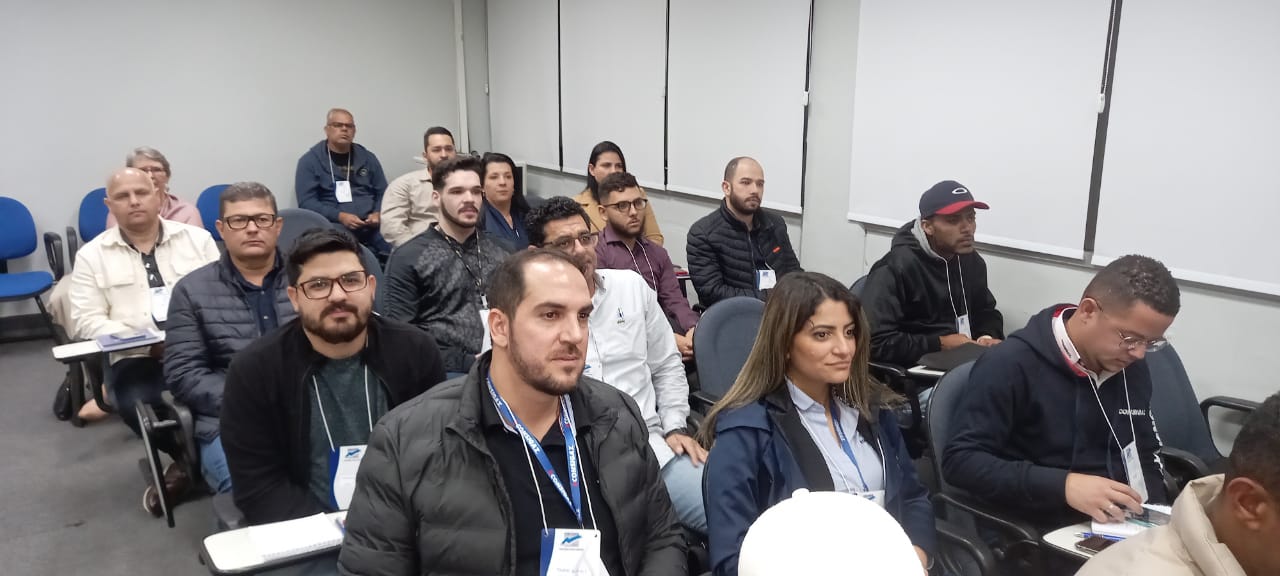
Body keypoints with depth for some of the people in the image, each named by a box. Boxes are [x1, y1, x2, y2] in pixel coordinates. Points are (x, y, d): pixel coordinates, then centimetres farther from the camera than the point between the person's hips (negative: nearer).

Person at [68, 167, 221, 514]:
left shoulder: (197, 239, 11)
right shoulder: (92, 255, 10)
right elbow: (87, 321, 2)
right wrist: (150, 344, -13)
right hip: (137, 357, 0)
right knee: (135, 402, -33)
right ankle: (189, 455, 0)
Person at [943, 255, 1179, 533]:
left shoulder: (1134, 370, 7)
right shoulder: (1009, 365, -16)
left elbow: (1144, 457, 19)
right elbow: (960, 460, -19)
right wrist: (1063, 486, -28)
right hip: (1037, 533, -7)